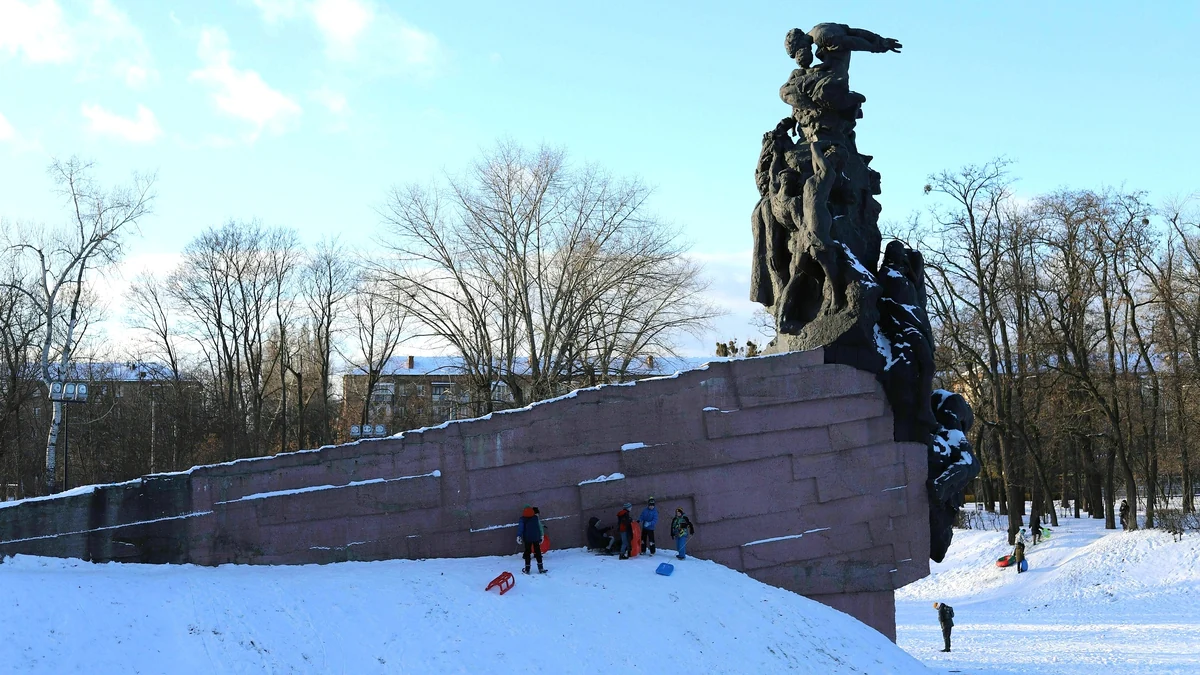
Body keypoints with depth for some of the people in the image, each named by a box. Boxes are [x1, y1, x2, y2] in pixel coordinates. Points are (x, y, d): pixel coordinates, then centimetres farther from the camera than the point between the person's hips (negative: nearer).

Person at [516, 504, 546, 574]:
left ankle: (527, 569, 8)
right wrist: (540, 538, 14)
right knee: (538, 552, 10)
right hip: (536, 538, 2)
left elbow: (520, 528, -16)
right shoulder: (536, 518, 2)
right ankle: (540, 568, 7)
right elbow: (539, 528, 6)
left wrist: (519, 536, -21)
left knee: (527, 552, 8)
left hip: (527, 539, -2)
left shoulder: (522, 519, -6)